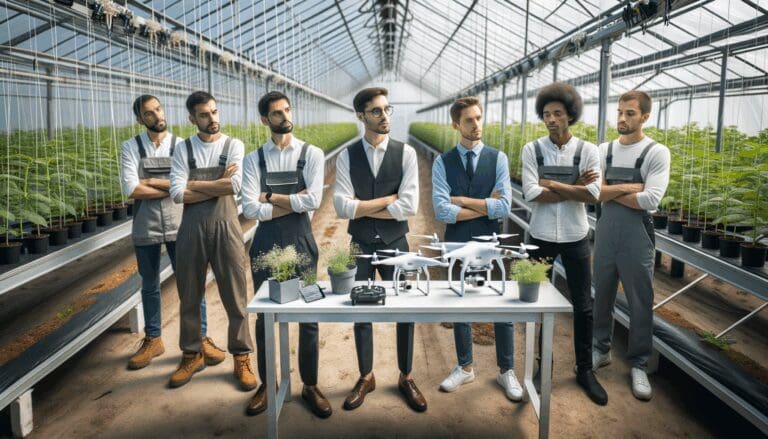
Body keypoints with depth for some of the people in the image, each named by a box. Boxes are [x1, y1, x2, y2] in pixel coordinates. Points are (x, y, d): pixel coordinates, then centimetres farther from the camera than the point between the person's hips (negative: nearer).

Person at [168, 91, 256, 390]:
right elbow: (177, 194, -5)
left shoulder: (233, 145, 2)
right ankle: (191, 356, 30)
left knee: (234, 296, 4)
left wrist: (194, 184, -6)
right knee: (189, 296, 13)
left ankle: (242, 358, 18)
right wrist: (218, 185, -8)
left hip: (225, 226, -2)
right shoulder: (184, 149, 6)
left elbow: (234, 186, -14)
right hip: (192, 228, 2)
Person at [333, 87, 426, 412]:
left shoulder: (405, 153, -5)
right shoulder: (347, 156, -3)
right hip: (360, 246, 1)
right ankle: (366, 377, 33)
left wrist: (362, 208, -12)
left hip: (395, 244, 0)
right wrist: (389, 198, -15)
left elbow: (409, 207, -15)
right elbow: (342, 207, -13)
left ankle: (406, 378, 31)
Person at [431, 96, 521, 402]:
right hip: (457, 245, 1)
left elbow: (504, 208, -14)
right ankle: (465, 368, 33)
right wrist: (486, 206, -13)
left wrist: (462, 200, -12)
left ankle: (506, 371, 28)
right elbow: (442, 211, -15)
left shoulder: (498, 159, -3)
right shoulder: (443, 163, -3)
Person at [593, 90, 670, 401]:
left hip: (637, 236, -4)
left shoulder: (656, 152, -6)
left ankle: (638, 364, 20)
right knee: (602, 295, 14)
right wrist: (626, 188, -14)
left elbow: (650, 200, -17)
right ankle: (601, 350, 31)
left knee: (640, 302, 5)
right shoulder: (604, 150, 6)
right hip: (605, 233, 4)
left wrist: (610, 192, -8)